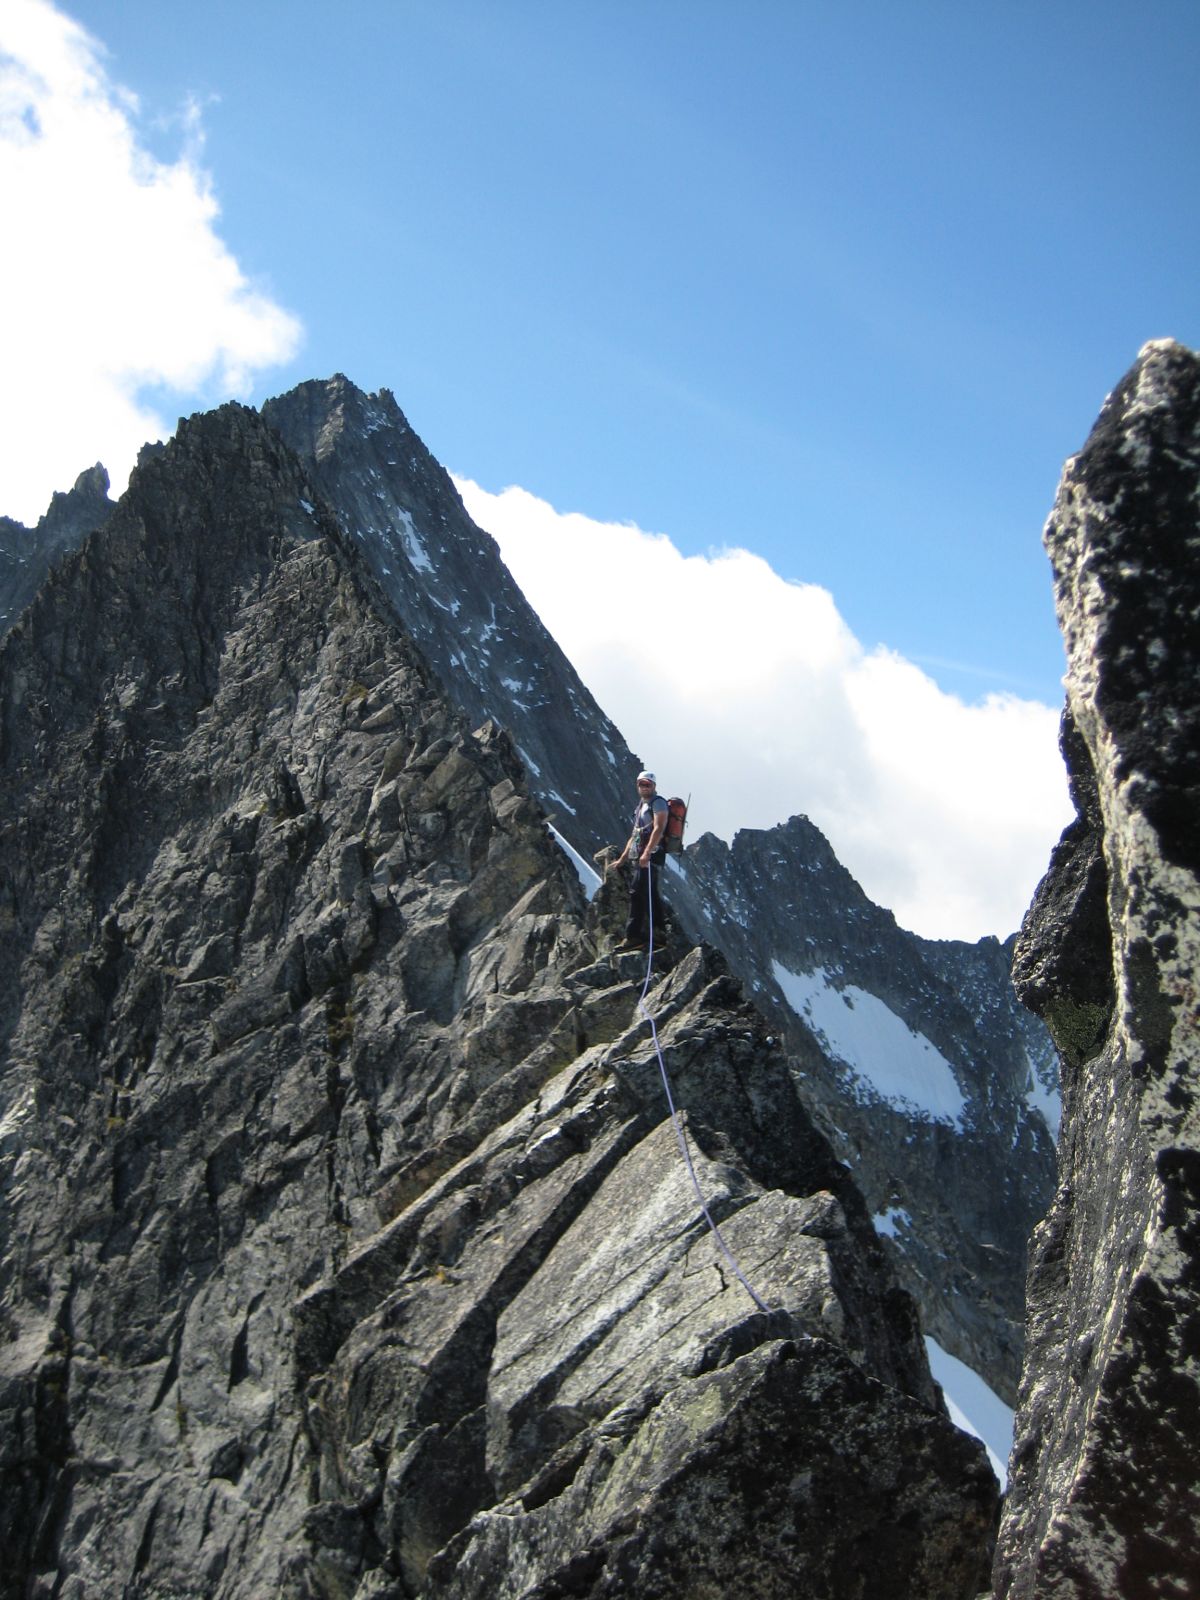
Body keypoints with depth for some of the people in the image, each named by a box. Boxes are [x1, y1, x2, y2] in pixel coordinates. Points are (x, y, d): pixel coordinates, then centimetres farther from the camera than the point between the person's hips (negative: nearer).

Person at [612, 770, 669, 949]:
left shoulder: (658, 802, -4)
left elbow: (658, 828, -18)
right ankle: (659, 931, 18)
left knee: (638, 893, -14)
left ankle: (633, 936, -16)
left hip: (651, 855, -10)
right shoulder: (642, 806, 24)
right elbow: (635, 835, 28)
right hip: (640, 856, 10)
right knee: (649, 895, 12)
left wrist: (647, 853, -28)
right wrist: (623, 858, 25)